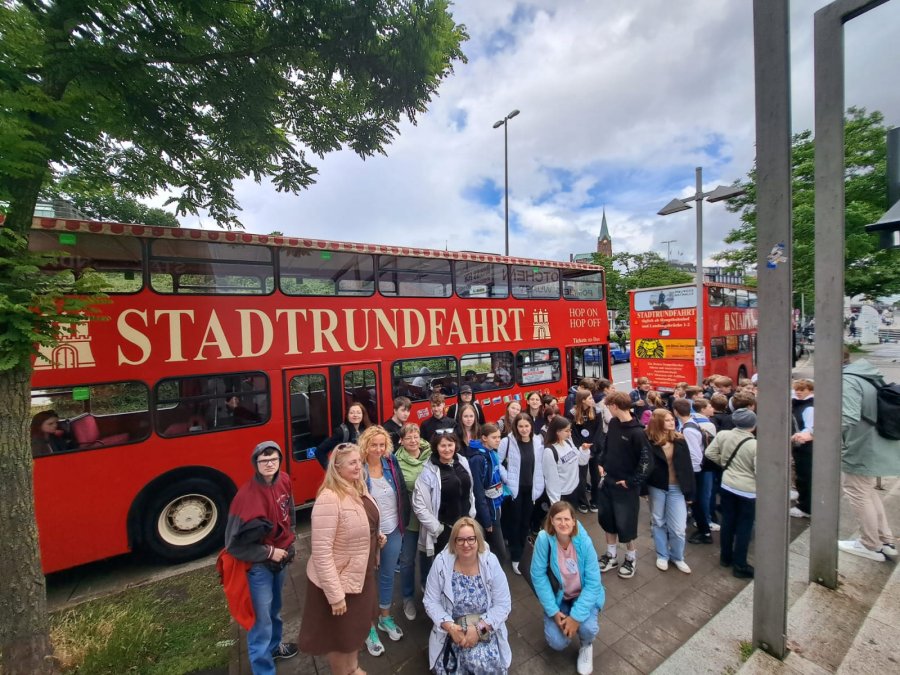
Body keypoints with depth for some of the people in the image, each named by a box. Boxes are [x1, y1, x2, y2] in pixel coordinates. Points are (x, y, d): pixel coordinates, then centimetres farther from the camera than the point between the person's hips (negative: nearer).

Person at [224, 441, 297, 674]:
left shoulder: (284, 480, -10)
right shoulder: (247, 495, -29)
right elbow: (234, 544, -21)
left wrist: (289, 541, 7)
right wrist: (268, 552, -18)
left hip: (281, 556, 7)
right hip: (258, 565, -7)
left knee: (275, 608, 28)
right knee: (261, 621, 6)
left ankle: (274, 646, 52)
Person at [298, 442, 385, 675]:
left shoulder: (360, 489, -3)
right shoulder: (329, 499, -31)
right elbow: (321, 552, -29)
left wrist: (376, 536, -3)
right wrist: (335, 595, -24)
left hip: (362, 574, 8)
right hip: (338, 580, -8)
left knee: (358, 627, 29)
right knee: (340, 635, 18)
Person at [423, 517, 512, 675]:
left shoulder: (491, 563, -15)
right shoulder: (441, 562, -14)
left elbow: (503, 604, -11)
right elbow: (431, 601, -6)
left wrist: (479, 628, -20)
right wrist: (449, 626, -20)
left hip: (486, 628, 0)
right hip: (452, 628, 1)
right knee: (474, 660, -22)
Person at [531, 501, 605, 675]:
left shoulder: (584, 542, -26)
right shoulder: (544, 539, -27)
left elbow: (593, 582, -19)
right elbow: (538, 576, -18)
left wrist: (576, 616, -22)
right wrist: (554, 611, -17)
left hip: (584, 595, 0)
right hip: (558, 596, 0)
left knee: (587, 627, -26)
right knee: (557, 643, -12)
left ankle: (586, 646, 13)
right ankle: (562, 620, 24)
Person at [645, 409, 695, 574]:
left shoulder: (680, 441, -4)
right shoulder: (649, 441, -13)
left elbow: (687, 467, 1)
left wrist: (689, 491, 1)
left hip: (676, 489, 2)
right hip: (656, 488, -1)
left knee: (678, 528, 7)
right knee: (658, 523, 15)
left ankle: (677, 557, 32)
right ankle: (662, 556, 33)